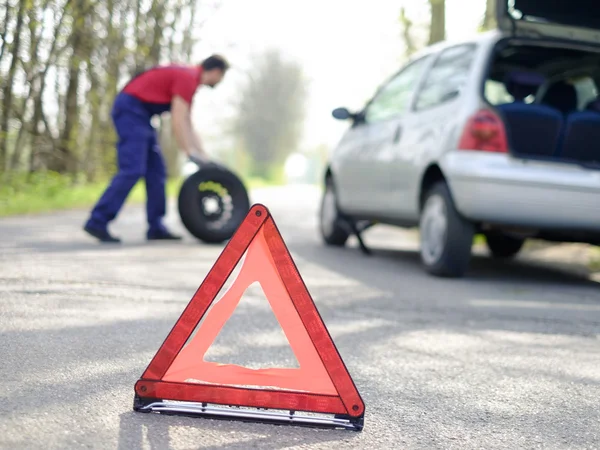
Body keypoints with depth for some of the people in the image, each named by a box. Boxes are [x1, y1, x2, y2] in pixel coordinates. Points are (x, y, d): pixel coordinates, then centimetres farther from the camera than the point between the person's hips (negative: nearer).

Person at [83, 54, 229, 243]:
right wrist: (191, 153, -19)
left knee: (156, 171, 8)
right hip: (130, 109, -11)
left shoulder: (189, 79, 18)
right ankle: (97, 222, -16)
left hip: (138, 113, 11)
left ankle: (156, 227, 9)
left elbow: (187, 124, 21)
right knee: (132, 170, -16)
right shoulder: (187, 78, -13)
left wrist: (202, 155, 17)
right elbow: (178, 122, -20)